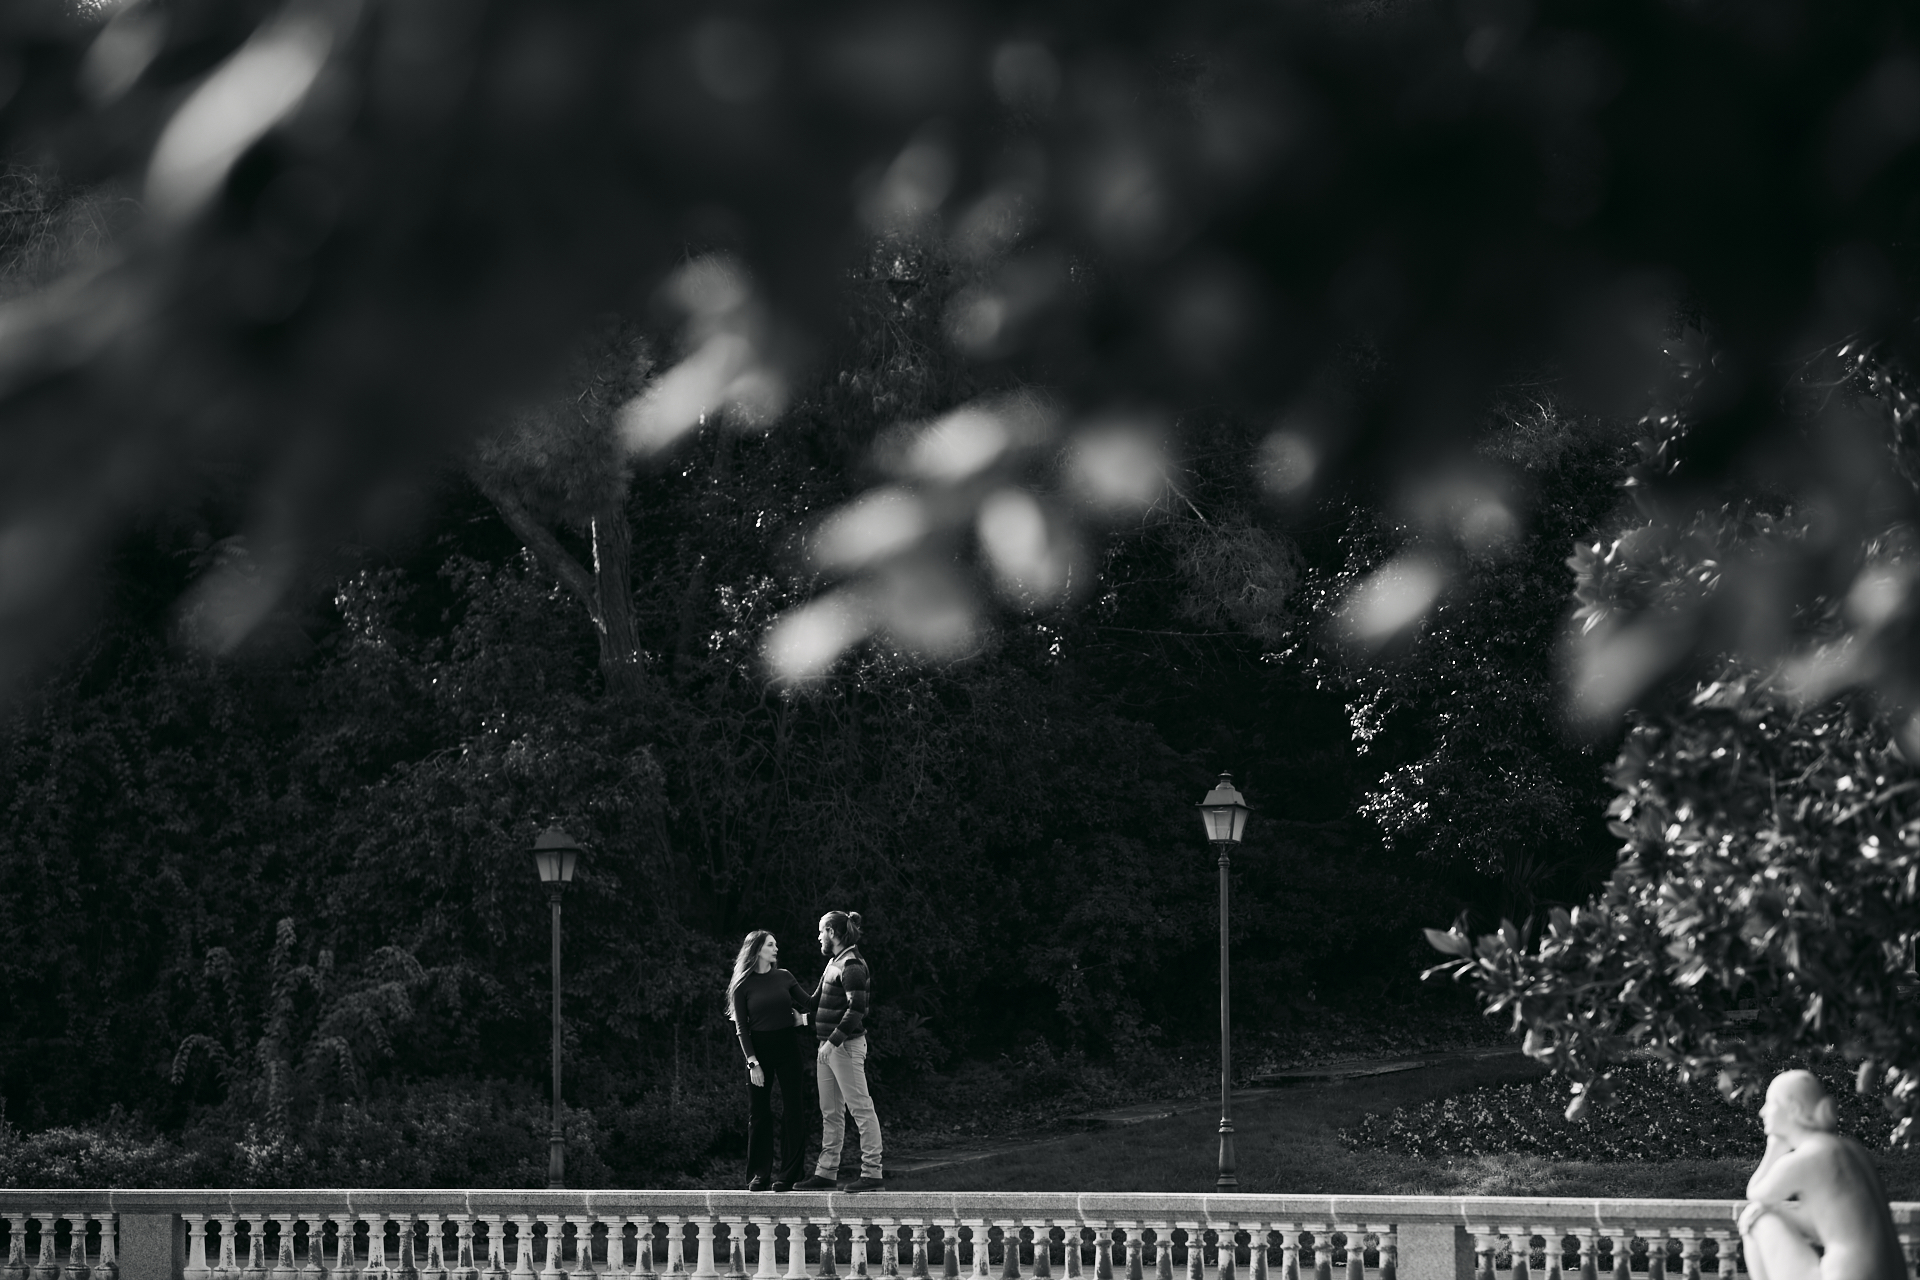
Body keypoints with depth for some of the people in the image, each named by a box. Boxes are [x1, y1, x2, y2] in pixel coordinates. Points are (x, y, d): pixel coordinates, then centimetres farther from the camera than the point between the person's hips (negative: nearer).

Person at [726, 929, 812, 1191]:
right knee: (758, 1113, 2)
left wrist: (802, 1017, -3)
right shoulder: (743, 985, -1)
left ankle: (789, 1174, 0)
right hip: (758, 1049, -2)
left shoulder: (784, 977, 6)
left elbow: (808, 1004, 17)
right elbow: (741, 1027, -3)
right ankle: (759, 1175, 7)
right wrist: (752, 1062, -10)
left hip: (787, 1047, 2)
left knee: (793, 1109, -3)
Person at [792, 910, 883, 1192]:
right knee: (830, 1113, 11)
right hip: (828, 1047, 10)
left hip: (846, 1046, -10)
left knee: (861, 1108, -8)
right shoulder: (834, 963, 16)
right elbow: (816, 1001, 28)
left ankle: (872, 1173, -8)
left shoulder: (851, 965, -13)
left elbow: (856, 1008, -22)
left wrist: (834, 1040, -25)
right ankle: (825, 1173, 15)